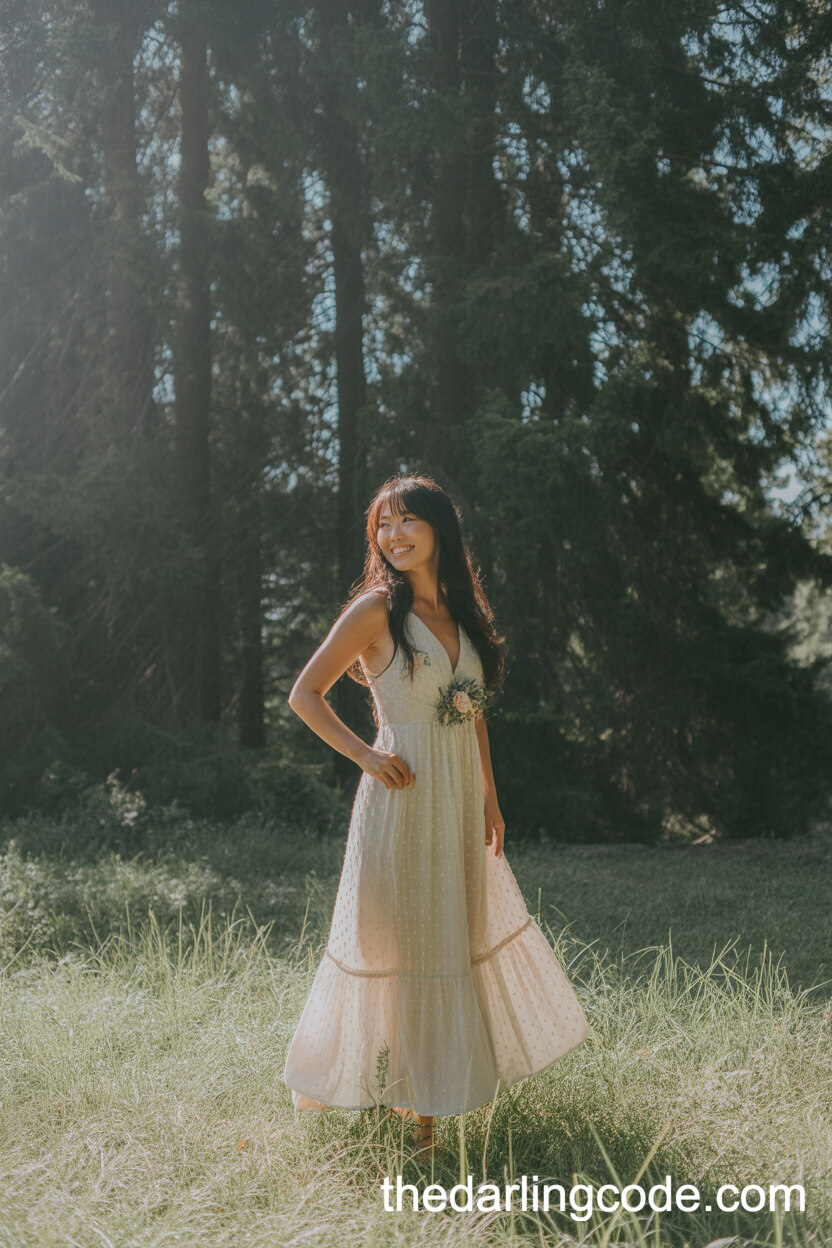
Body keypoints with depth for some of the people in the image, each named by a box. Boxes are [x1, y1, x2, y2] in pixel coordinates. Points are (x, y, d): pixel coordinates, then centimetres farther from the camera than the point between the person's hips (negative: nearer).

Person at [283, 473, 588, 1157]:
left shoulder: (462, 611, 11)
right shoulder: (377, 609, -7)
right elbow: (305, 695, -6)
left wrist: (489, 798, 13)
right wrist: (364, 753, -16)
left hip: (459, 801, 7)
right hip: (403, 797, -7)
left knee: (466, 932, 13)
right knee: (404, 941, 1)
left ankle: (435, 1087, 30)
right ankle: (409, 1100, 15)